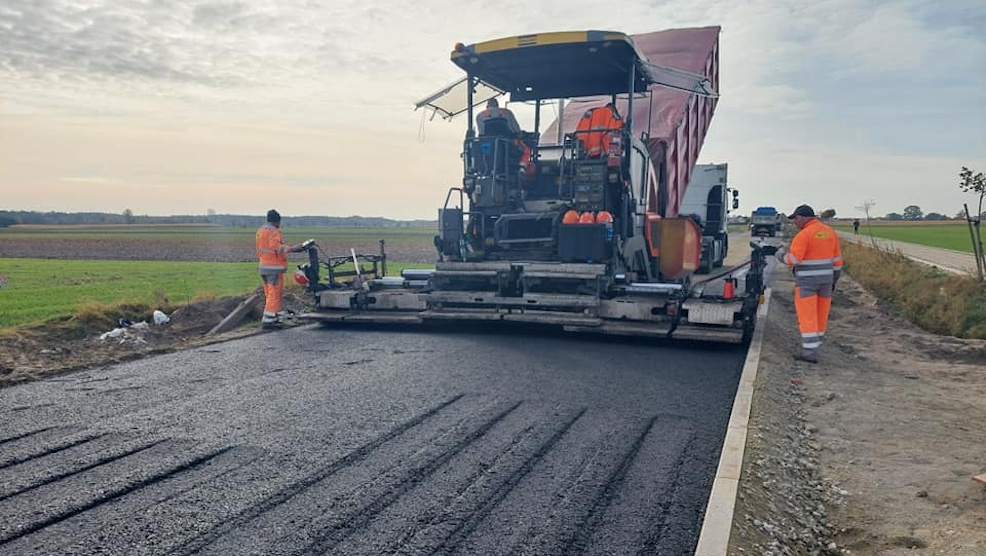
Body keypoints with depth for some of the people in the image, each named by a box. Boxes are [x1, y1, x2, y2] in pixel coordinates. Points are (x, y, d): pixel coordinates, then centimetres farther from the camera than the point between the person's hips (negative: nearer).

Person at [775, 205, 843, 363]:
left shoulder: (804, 234, -14)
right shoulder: (830, 232, 10)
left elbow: (792, 260, -20)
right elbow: (837, 260, 13)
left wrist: (781, 254, 0)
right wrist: (834, 281, 20)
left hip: (807, 282, -7)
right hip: (826, 279, 7)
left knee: (807, 317, -4)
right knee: (821, 315, 14)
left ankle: (810, 353, -7)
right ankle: (815, 346, 26)